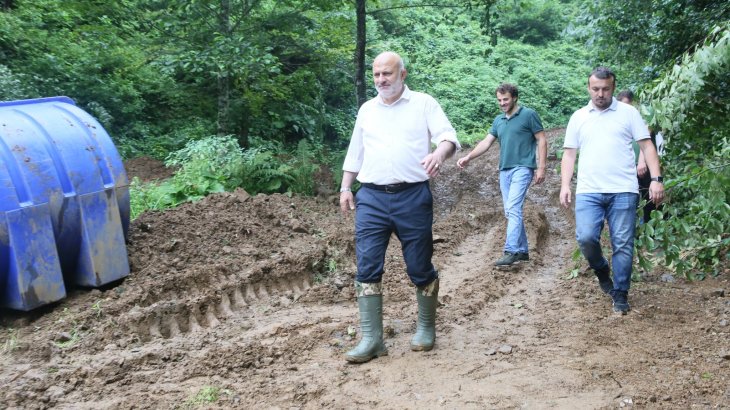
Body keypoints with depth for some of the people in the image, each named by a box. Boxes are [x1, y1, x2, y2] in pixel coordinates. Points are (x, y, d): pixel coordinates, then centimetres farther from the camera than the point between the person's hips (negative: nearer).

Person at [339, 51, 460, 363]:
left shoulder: (424, 103, 4)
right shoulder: (367, 109, 17)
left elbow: (448, 136, -7)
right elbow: (354, 152, 22)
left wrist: (439, 153, -29)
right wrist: (345, 188, 15)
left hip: (412, 197, -3)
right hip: (371, 198, 3)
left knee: (420, 267, 4)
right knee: (367, 267, -4)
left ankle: (426, 328, 24)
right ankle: (371, 339, 1)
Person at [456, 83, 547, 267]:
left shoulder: (529, 115, -2)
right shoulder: (498, 120, 16)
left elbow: (542, 140, -3)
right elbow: (486, 142, 11)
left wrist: (541, 168, -9)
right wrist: (468, 157, -3)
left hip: (522, 168, -7)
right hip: (504, 170, 7)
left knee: (513, 209, -18)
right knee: (511, 212, 8)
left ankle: (511, 251, -21)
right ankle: (522, 250, 16)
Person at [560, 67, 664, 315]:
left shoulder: (628, 113, 8)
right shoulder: (578, 117, 13)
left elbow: (647, 146, 5)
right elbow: (569, 154, 13)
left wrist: (656, 179, -6)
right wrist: (565, 185, 1)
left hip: (623, 191, -1)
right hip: (588, 192, 1)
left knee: (623, 245, 0)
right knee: (585, 237, -13)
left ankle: (620, 294, 12)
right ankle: (601, 270, 17)